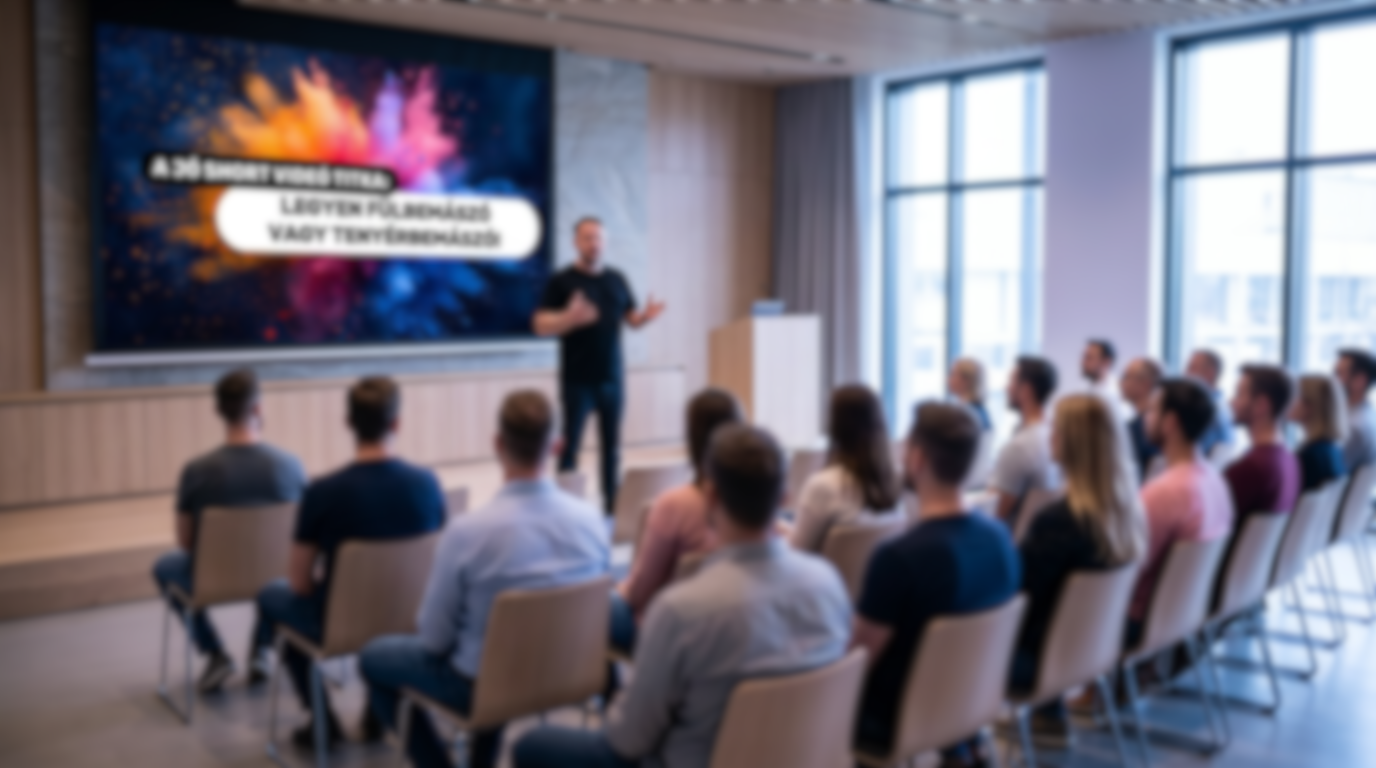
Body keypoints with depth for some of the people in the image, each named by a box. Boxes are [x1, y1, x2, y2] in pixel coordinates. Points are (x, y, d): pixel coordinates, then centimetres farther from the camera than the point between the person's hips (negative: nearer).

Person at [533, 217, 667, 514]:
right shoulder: (562, 281, -5)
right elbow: (540, 326, -10)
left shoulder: (617, 279, 10)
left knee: (612, 446, 9)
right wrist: (570, 318, -29)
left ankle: (613, 506, 17)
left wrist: (647, 316, -8)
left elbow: (631, 319, 15)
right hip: (577, 379, -4)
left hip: (612, 378, 4)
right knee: (570, 445, 0)